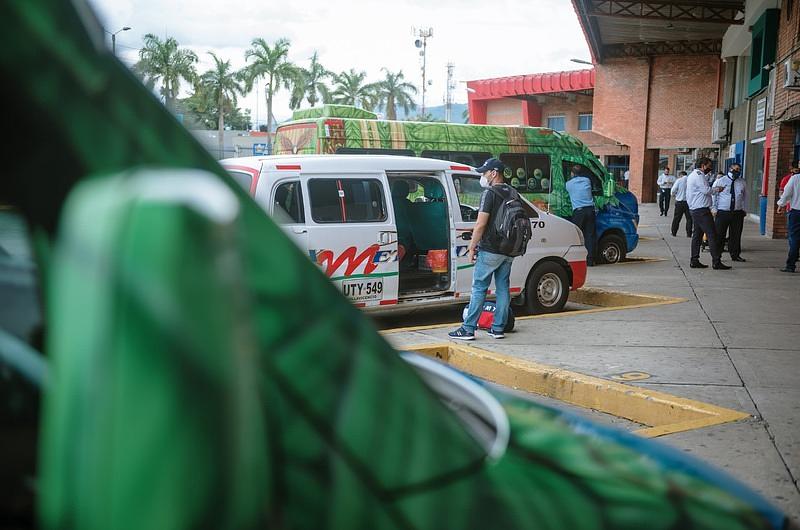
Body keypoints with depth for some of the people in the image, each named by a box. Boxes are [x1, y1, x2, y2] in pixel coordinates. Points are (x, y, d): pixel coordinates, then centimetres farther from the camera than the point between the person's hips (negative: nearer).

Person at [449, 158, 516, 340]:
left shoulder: (489, 193, -12)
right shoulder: (512, 193, 12)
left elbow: (481, 224, -17)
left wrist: (472, 247, -9)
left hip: (489, 250, -7)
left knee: (479, 288, -4)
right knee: (503, 288, 10)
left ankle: (468, 329, -2)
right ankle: (498, 328, 13)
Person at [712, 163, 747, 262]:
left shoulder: (742, 182, 11)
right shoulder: (719, 181, 1)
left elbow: (744, 197, 19)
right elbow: (713, 195, 3)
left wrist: (743, 209, 11)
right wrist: (714, 209, -3)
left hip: (737, 213, 3)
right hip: (722, 212, -3)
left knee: (736, 235, 7)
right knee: (719, 235, -2)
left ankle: (735, 255, 18)